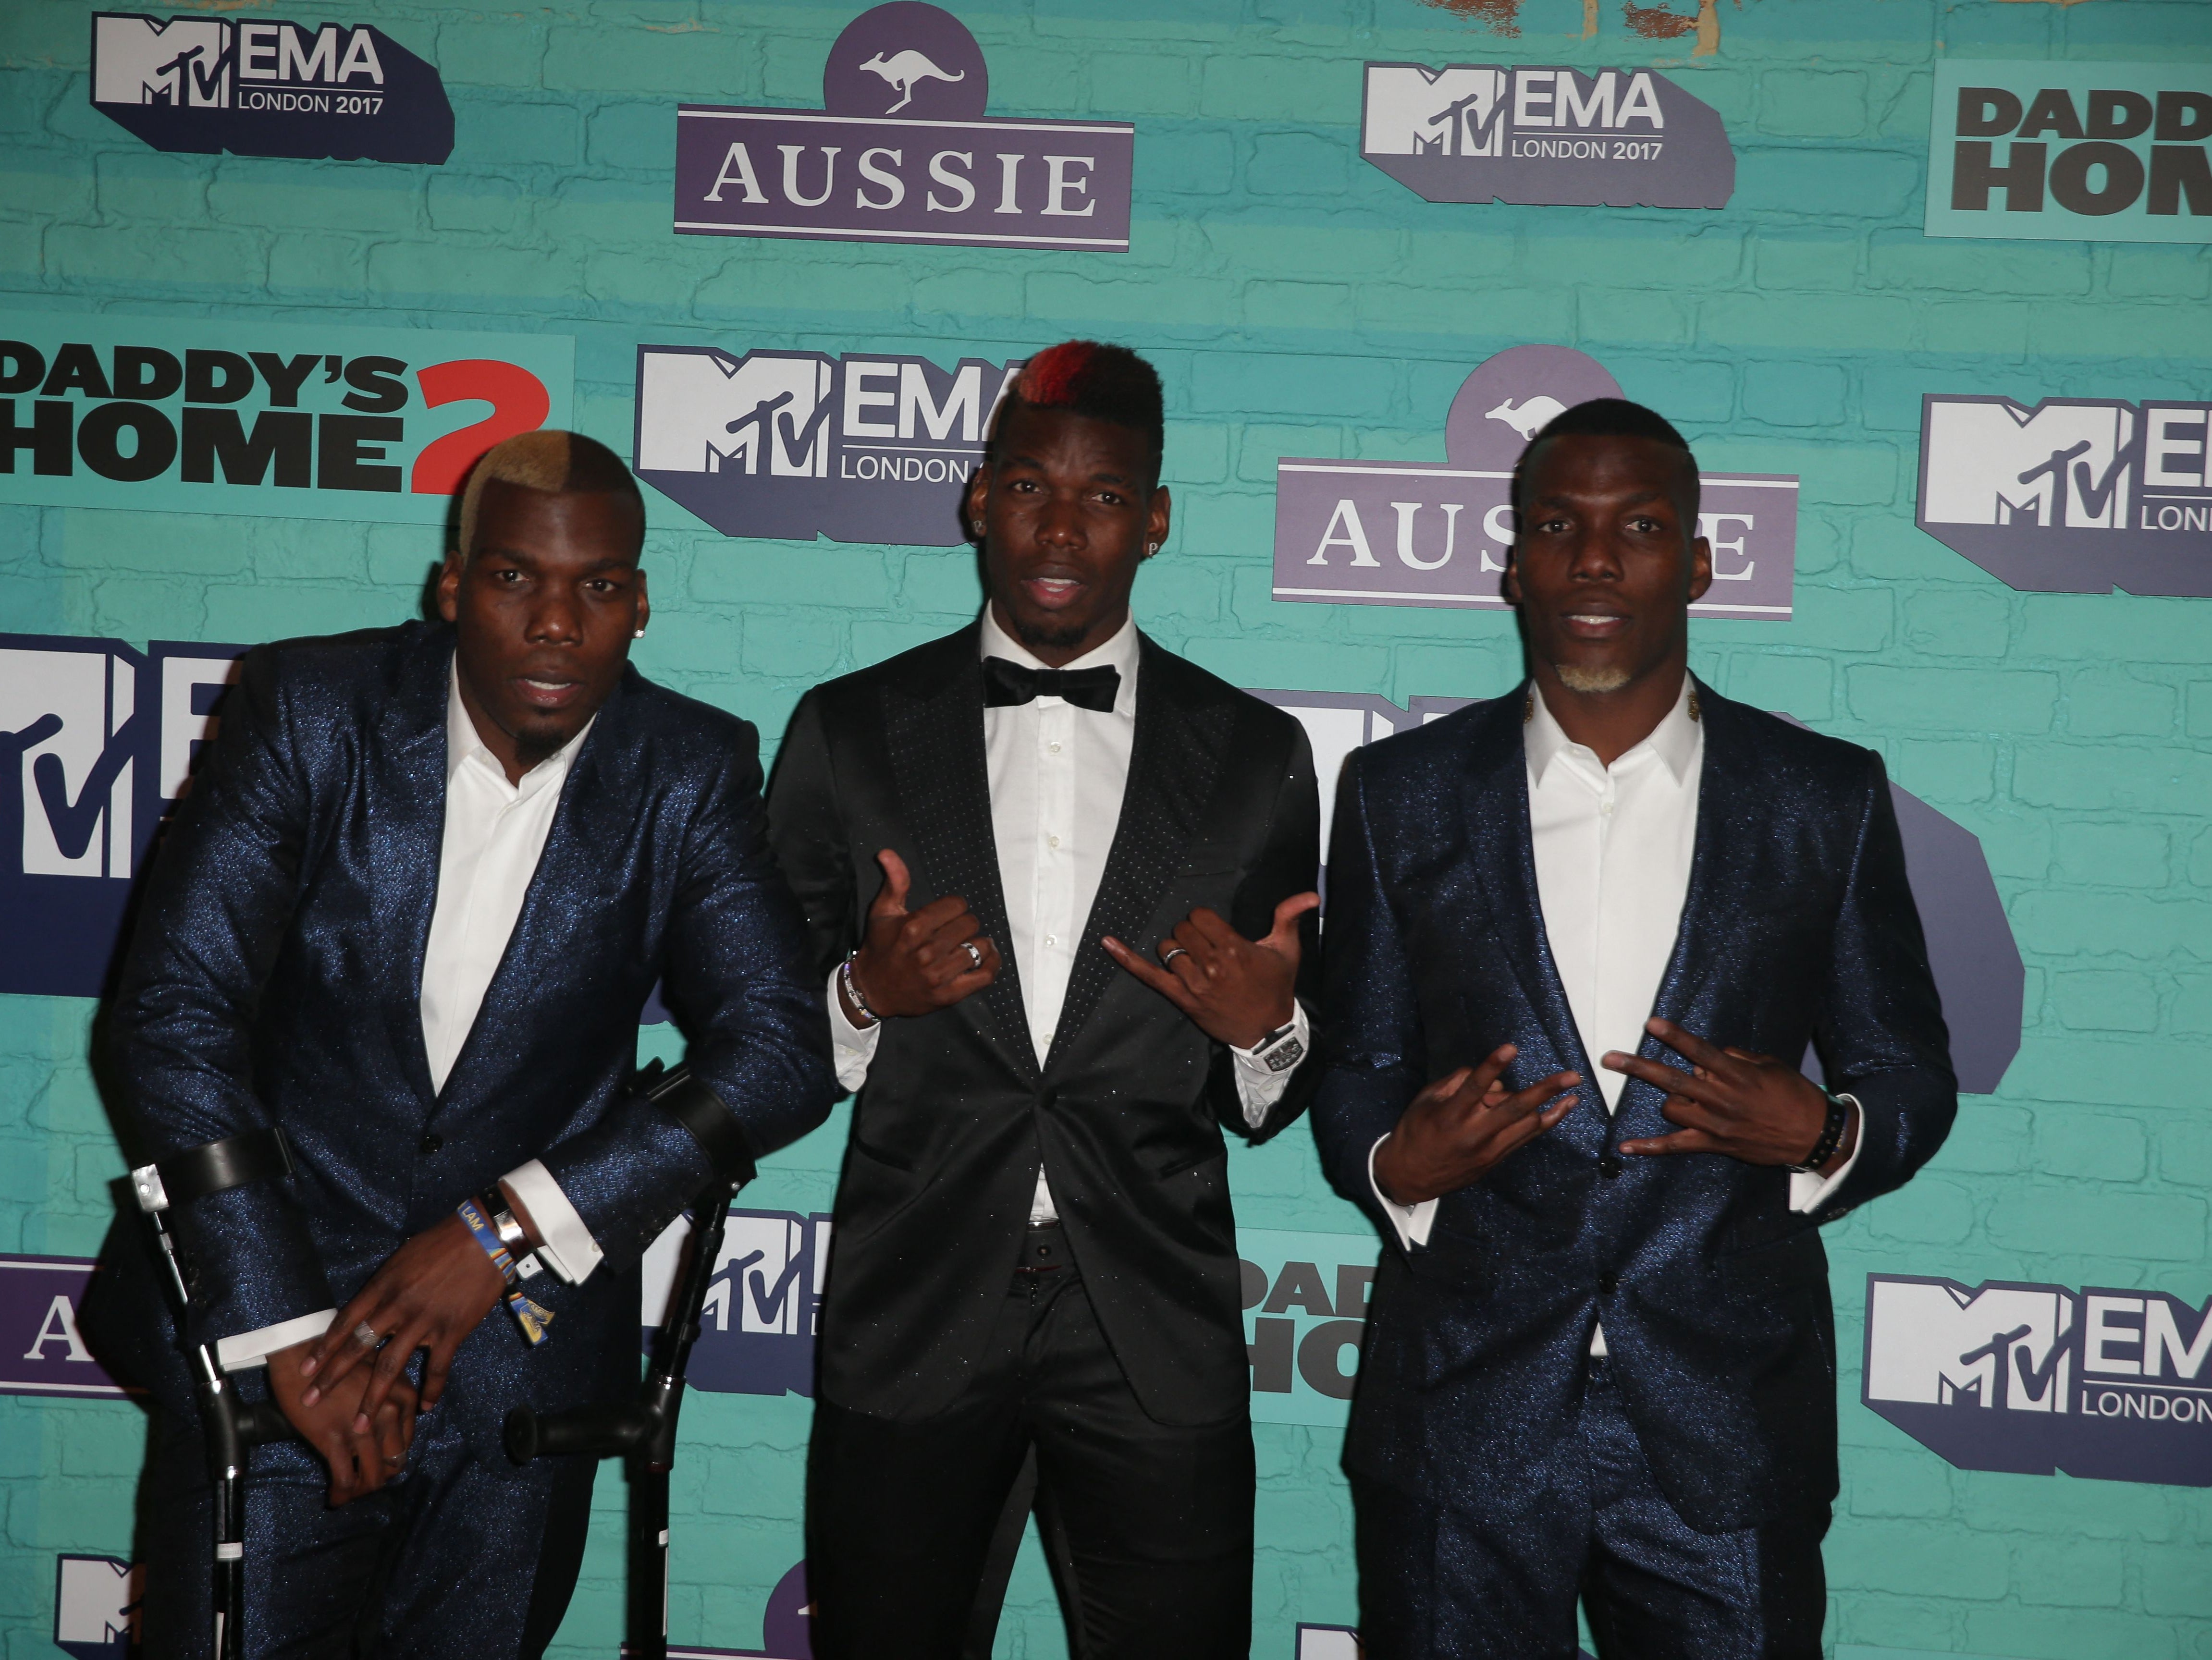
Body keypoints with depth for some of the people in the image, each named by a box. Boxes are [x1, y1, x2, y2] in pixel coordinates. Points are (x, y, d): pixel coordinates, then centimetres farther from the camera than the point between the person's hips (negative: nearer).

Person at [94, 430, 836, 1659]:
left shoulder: (691, 776, -4)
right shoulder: (308, 711, -7)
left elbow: (782, 1051, -9)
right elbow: (174, 1016, -12)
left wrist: (512, 1224, -19)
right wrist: (289, 1330, -18)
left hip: (523, 1358, 1)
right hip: (267, 1316, -1)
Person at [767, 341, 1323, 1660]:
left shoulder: (1257, 757, 3)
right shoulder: (847, 732, 2)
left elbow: (1276, 1103, 8)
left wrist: (1265, 1030, -14)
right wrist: (865, 996, -15)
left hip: (1158, 1340, 0)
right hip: (911, 1325, 0)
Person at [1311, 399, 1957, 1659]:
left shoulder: (1829, 798, 2)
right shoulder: (1401, 794, 3)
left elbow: (1912, 1075, 7)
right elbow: (1358, 1069, 8)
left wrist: (1821, 1137, -14)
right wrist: (1397, 1168, -14)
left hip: (1729, 1427, 0)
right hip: (1462, 1420, 0)